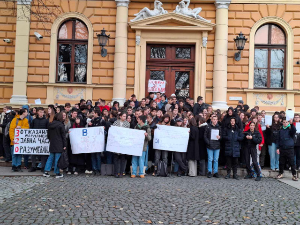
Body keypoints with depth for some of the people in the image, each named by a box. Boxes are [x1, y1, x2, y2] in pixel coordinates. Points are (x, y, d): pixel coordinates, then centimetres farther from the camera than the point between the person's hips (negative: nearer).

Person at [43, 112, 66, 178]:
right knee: (57, 158, -1)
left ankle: (46, 171, 11)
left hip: (52, 144, 6)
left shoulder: (50, 125, 8)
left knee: (51, 157, 14)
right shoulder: (61, 125, -10)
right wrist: (64, 145, -4)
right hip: (59, 145, -6)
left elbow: (48, 135, 15)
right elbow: (63, 136, -8)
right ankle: (57, 173, 5)